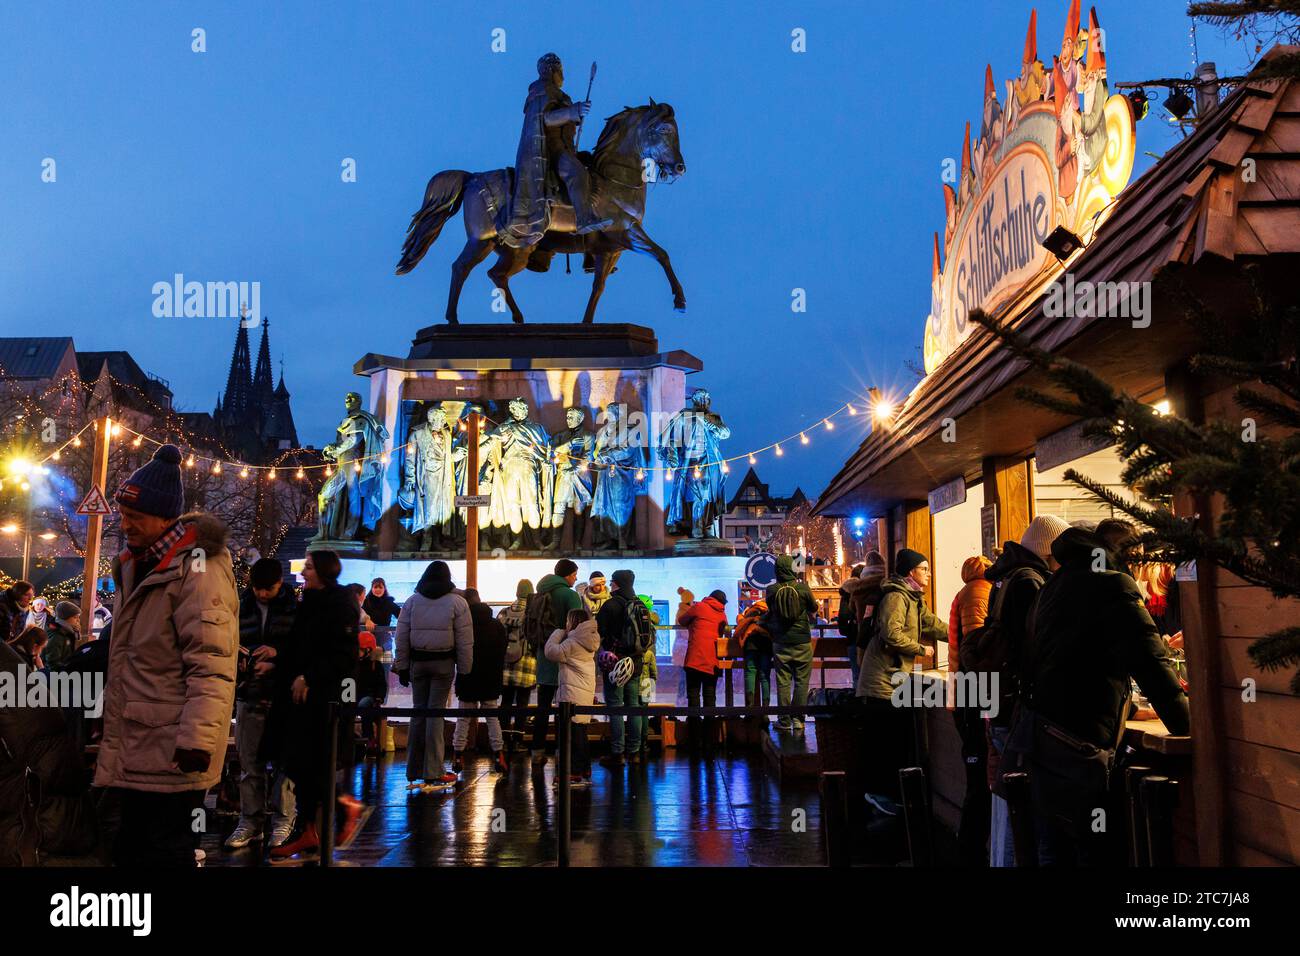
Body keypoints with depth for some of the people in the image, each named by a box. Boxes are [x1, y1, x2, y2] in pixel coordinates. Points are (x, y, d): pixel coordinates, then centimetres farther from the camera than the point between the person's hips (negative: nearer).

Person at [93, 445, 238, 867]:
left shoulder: (198, 568, -16)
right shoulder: (135, 566, 14)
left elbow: (212, 665, -23)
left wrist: (198, 737, -29)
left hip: (170, 756, -10)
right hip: (133, 753, 10)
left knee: (164, 853, -1)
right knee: (130, 850, 19)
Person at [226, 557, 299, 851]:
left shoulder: (295, 611, -2)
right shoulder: (241, 609, 8)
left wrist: (278, 654, -15)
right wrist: (239, 658, -4)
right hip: (249, 695, 3)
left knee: (284, 760, 3)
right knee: (249, 762, 7)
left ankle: (283, 821, 12)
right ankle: (250, 820, 16)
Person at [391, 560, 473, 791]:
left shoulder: (411, 601, 7)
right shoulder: (457, 602, -1)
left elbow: (402, 638, 5)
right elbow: (464, 640, -3)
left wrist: (402, 667, 10)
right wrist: (465, 669, 2)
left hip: (418, 662, 3)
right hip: (444, 663, -2)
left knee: (418, 712, 10)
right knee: (436, 712, -1)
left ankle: (414, 770, 15)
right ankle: (432, 771, -1)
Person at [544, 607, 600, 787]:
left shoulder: (572, 642, -14)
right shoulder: (588, 642, 14)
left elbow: (552, 652, -10)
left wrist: (558, 633, 2)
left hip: (573, 693, -9)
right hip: (586, 692, 9)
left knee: (573, 734, -6)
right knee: (580, 733, 15)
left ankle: (575, 774, -5)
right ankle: (585, 772, 20)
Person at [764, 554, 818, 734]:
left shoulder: (771, 590, -8)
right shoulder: (803, 588, -11)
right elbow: (814, 608, 4)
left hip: (780, 643, 1)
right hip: (802, 641, -1)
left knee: (783, 682, 7)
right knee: (801, 682, 8)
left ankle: (784, 721, 11)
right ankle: (798, 720, 8)